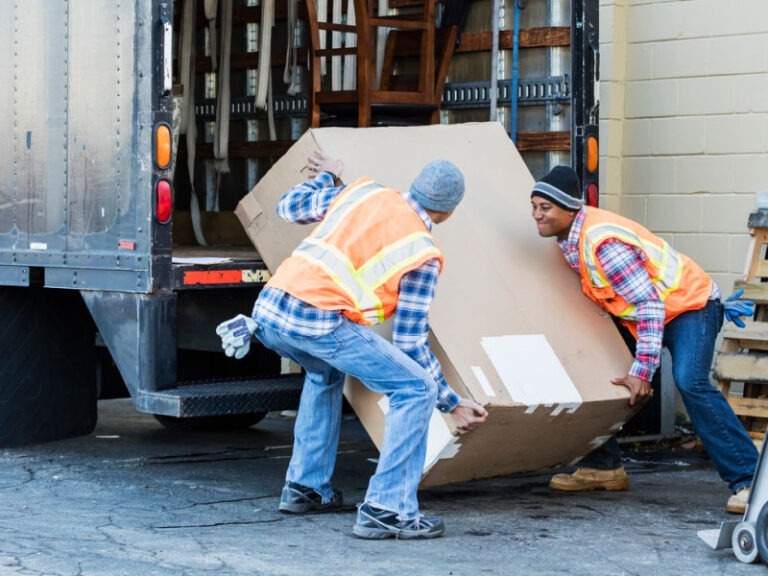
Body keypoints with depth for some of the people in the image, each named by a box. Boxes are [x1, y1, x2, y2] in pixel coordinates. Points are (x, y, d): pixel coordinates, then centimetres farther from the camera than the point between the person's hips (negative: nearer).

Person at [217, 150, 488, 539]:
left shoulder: (364, 192, 20)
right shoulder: (423, 255, 7)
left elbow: (289, 207, 31)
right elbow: (410, 342, 7)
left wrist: (326, 177, 50)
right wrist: (452, 402, 16)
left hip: (269, 307, 7)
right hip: (319, 323, -7)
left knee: (326, 373, 36)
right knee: (415, 389, 1)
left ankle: (304, 488, 35)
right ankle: (385, 510, -5)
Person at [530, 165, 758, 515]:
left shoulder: (602, 241, -29)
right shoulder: (570, 238, -2)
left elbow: (650, 305, -29)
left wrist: (642, 371, -30)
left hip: (689, 305, -10)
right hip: (638, 313, 10)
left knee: (690, 383, -27)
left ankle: (747, 482, -25)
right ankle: (604, 467, 16)